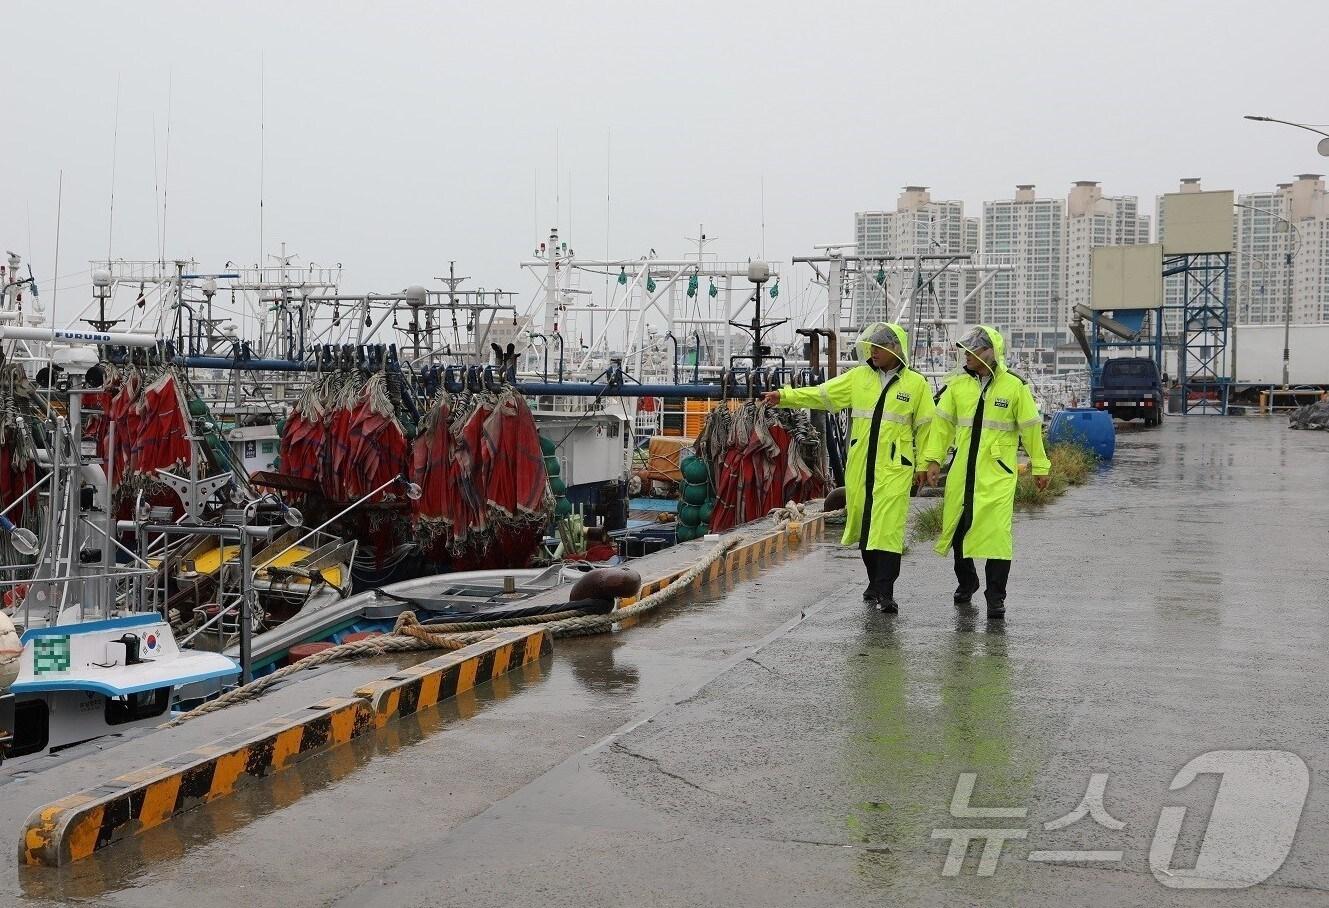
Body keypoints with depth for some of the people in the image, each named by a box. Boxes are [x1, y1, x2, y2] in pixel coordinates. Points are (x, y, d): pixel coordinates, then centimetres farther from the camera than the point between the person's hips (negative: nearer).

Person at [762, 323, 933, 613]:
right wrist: (783, 396, -7)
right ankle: (875, 582, 25)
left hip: (894, 468, -3)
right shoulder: (858, 377, 8)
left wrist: (923, 465, 6)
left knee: (888, 527, -12)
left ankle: (885, 592, -12)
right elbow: (820, 394, 3)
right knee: (863, 524, 9)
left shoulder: (916, 384, 3)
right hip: (859, 466, 4)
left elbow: (925, 426, 7)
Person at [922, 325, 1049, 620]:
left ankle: (996, 597, -2)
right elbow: (943, 422, 9)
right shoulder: (958, 383, 5)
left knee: (996, 532, -10)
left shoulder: (1015, 386, -4)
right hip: (962, 471, 4)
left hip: (997, 473, -4)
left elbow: (1030, 427, 3)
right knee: (958, 527, 11)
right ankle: (966, 582, 33)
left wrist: (1039, 466, 6)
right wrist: (933, 459, 2)